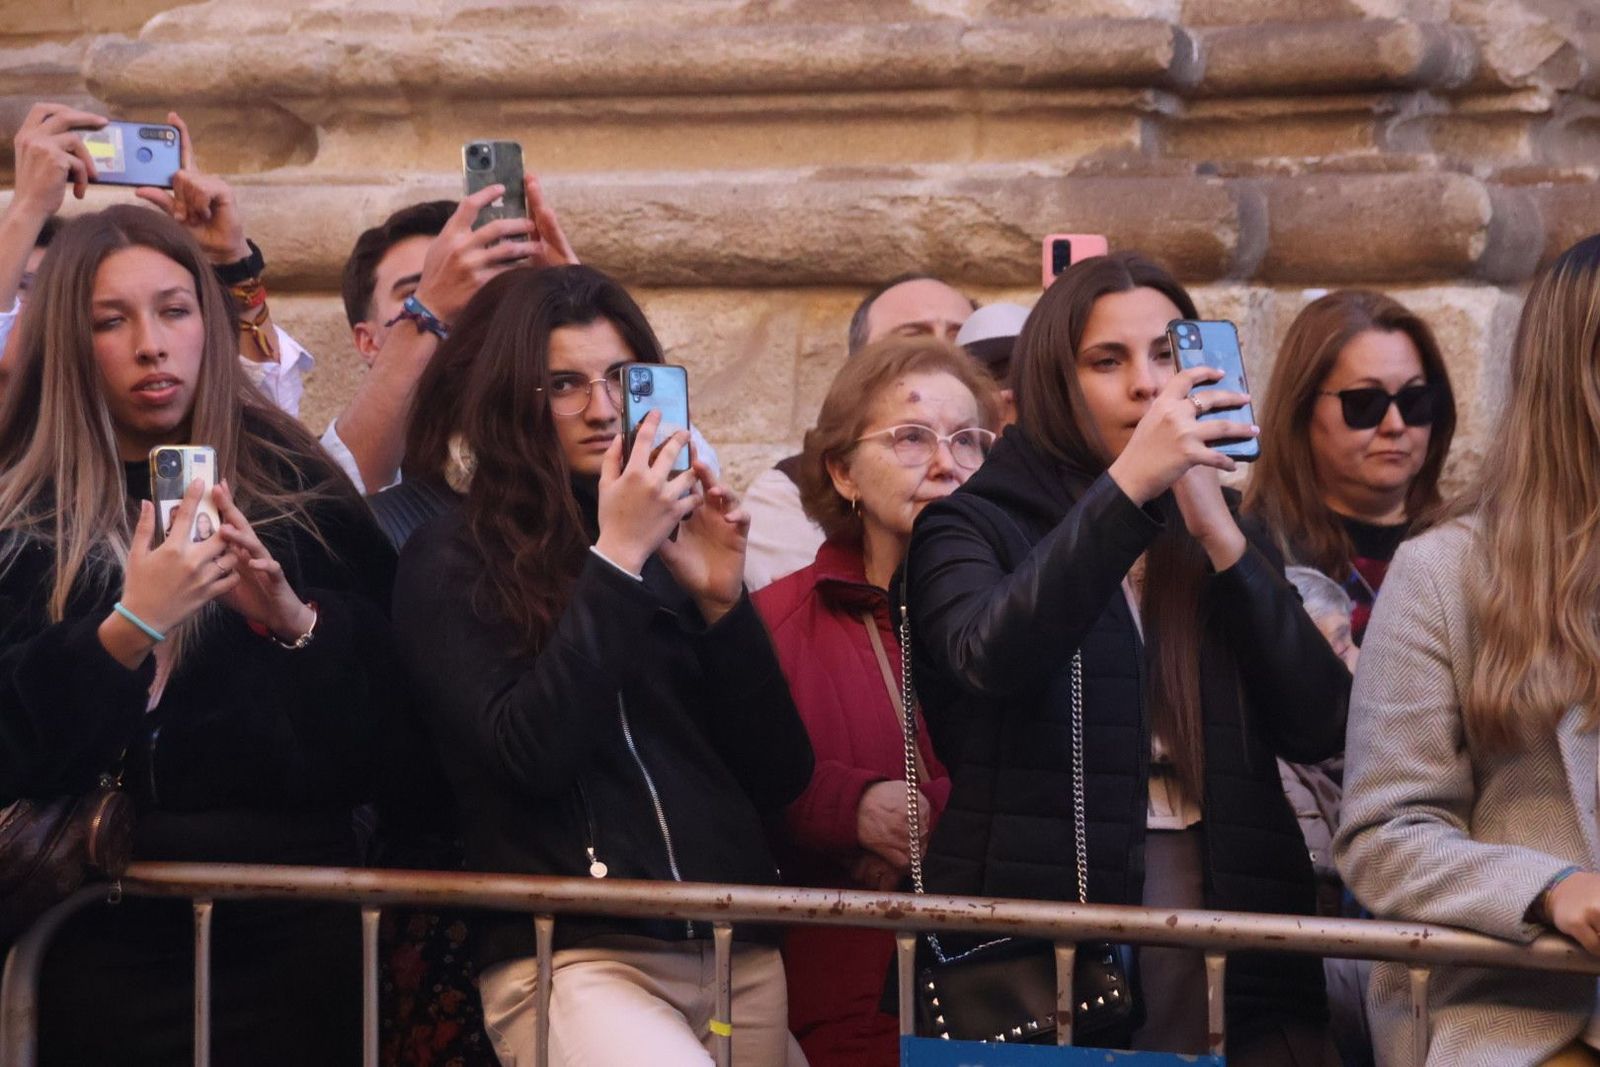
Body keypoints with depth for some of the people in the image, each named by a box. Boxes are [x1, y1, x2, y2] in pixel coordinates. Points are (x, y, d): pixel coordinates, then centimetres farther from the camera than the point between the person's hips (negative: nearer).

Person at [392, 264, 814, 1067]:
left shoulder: (678, 541, 12)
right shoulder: (453, 561, 1)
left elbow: (781, 777, 8)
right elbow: (530, 753, -13)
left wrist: (723, 601, -4)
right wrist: (614, 560, -13)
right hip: (572, 960, -5)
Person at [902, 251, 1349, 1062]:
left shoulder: (1229, 537, 16)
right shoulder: (972, 526, 5)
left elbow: (1318, 729, 2)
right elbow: (992, 662, -18)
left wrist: (1218, 536, -6)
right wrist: (1127, 486, -24)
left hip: (1235, 936, 3)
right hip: (1041, 939, -3)